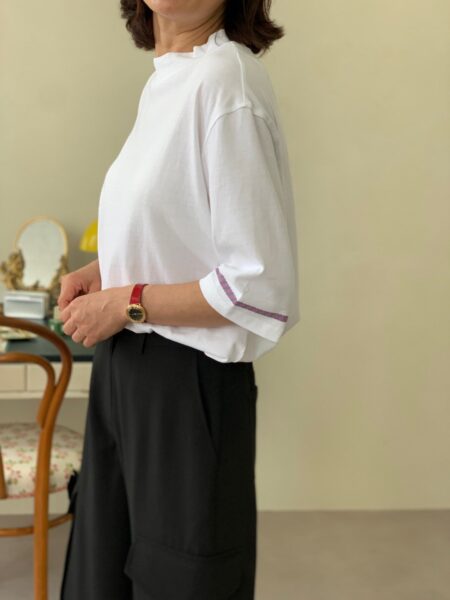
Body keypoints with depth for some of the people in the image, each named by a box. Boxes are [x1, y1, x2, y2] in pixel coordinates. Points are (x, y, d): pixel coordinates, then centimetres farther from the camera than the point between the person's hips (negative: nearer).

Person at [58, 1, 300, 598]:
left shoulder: (226, 80, -21)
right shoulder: (167, 78, 7)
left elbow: (261, 289, -23)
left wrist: (126, 304, -15)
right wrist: (103, 271, 4)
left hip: (187, 382, -8)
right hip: (127, 369, 9)